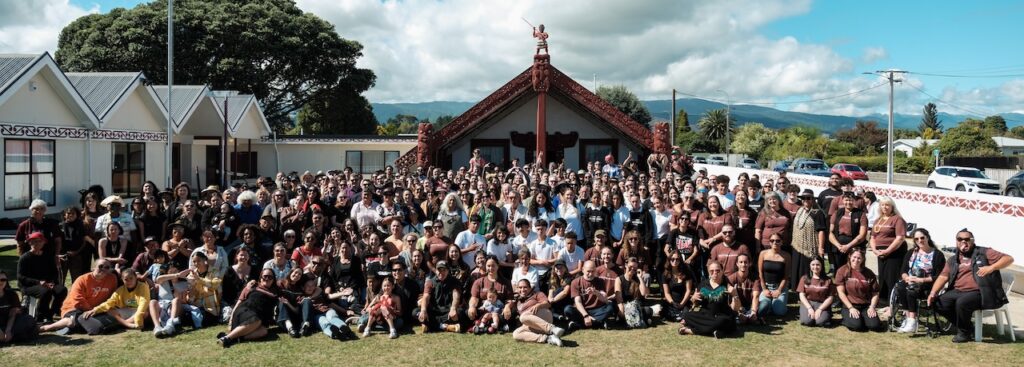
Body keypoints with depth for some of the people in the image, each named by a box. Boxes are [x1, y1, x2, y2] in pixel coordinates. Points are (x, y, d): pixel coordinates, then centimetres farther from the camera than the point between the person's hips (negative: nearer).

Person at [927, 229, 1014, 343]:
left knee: (962, 303, -33)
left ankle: (964, 333, -6)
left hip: (979, 292, -6)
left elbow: (1009, 259, -3)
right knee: (939, 303, -17)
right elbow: (943, 277, 9)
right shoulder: (953, 260, 18)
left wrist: (991, 267, -21)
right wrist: (933, 293, -7)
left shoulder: (984, 253, 4)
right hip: (957, 292, 6)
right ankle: (967, 326, 5)